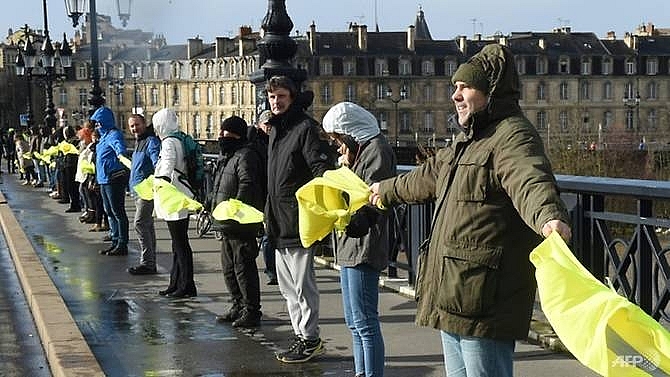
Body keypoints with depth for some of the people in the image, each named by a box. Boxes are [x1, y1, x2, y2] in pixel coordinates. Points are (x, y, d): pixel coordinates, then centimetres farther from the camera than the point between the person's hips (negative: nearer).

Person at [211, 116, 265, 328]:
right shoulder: (228, 157, 19)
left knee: (243, 267, -6)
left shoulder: (245, 156, -14)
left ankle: (252, 311, 1)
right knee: (229, 268, 17)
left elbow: (247, 184, -26)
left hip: (242, 224, -11)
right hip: (228, 225, 11)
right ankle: (238, 306, 28)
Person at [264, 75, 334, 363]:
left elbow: (322, 168, -19)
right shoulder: (275, 129, 17)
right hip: (279, 223, 10)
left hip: (297, 221, -10)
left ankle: (310, 339, 6)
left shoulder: (306, 128, -10)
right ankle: (300, 335, 25)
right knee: (287, 287, 16)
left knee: (302, 285, -4)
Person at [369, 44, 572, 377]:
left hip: (485, 298, -11)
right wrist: (387, 190, 56)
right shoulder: (468, 140, 22)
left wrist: (549, 218, -55)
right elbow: (428, 177, 40)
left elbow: (530, 181, -34)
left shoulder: (513, 136, -13)